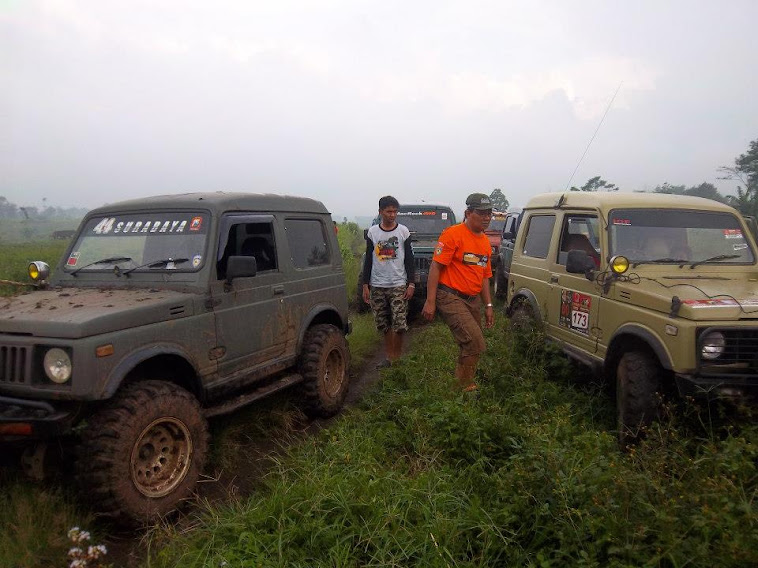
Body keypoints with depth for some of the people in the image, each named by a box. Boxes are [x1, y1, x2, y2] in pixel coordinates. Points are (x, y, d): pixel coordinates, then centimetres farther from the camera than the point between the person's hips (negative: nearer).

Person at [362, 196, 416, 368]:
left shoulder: (403, 231, 2)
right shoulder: (372, 232, 4)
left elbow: (409, 259, 3)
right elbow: (368, 260, 7)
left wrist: (411, 284, -4)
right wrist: (365, 285, 3)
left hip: (398, 284, -2)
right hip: (377, 286, 2)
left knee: (399, 324, -8)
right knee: (384, 325, 7)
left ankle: (396, 358, 5)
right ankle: (389, 357, 17)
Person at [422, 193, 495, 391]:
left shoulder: (485, 241, 14)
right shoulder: (453, 234, -11)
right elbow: (436, 266, -14)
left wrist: (488, 305, 18)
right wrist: (430, 301, -18)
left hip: (473, 299, 8)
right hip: (451, 297, -8)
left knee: (470, 346, 13)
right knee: (475, 342, -17)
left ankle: (460, 380, 32)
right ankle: (466, 388, -2)